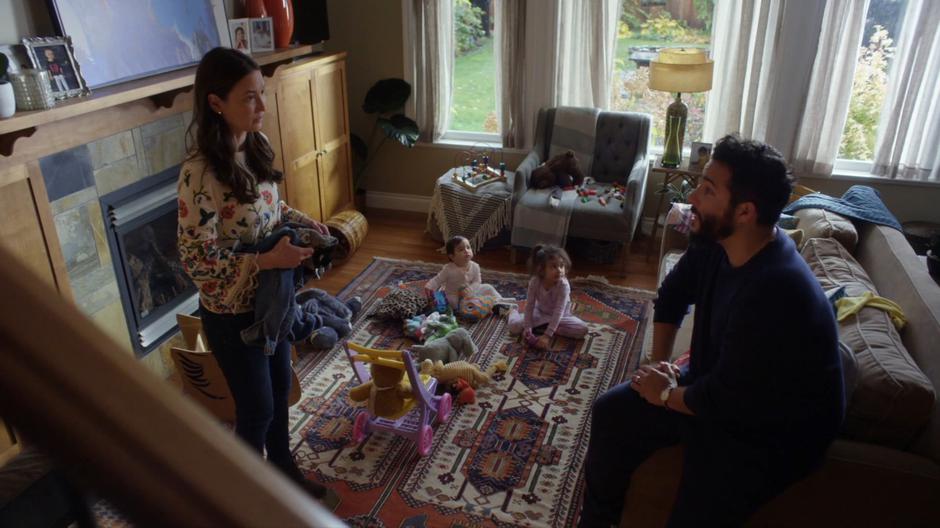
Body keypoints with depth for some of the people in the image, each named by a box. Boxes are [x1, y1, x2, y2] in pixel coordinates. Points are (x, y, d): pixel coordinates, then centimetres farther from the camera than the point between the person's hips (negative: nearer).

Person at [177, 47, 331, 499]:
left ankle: (283, 470, 47)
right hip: (232, 312, -7)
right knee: (257, 407, 10)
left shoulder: (255, 147, -2)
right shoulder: (200, 172, -27)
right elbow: (195, 259, -24)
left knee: (280, 388, 23)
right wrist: (265, 259, -29)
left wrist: (300, 220, -5)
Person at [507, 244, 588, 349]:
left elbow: (558, 312, -35)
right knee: (514, 327, -16)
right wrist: (527, 328, -26)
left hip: (560, 317, -1)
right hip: (540, 313, 1)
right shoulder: (534, 282, -24)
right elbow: (529, 305, -18)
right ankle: (513, 312, 22)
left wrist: (547, 335, -40)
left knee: (583, 329, -25)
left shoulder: (563, 285, -32)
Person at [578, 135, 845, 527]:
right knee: (611, 413, 4)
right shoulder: (715, 240, -9)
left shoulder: (774, 293, -36)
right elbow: (673, 294, 10)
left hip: (774, 431, -8)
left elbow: (724, 399, -30)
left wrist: (666, 394, -12)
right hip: (718, 385, 8)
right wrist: (659, 362, 1)